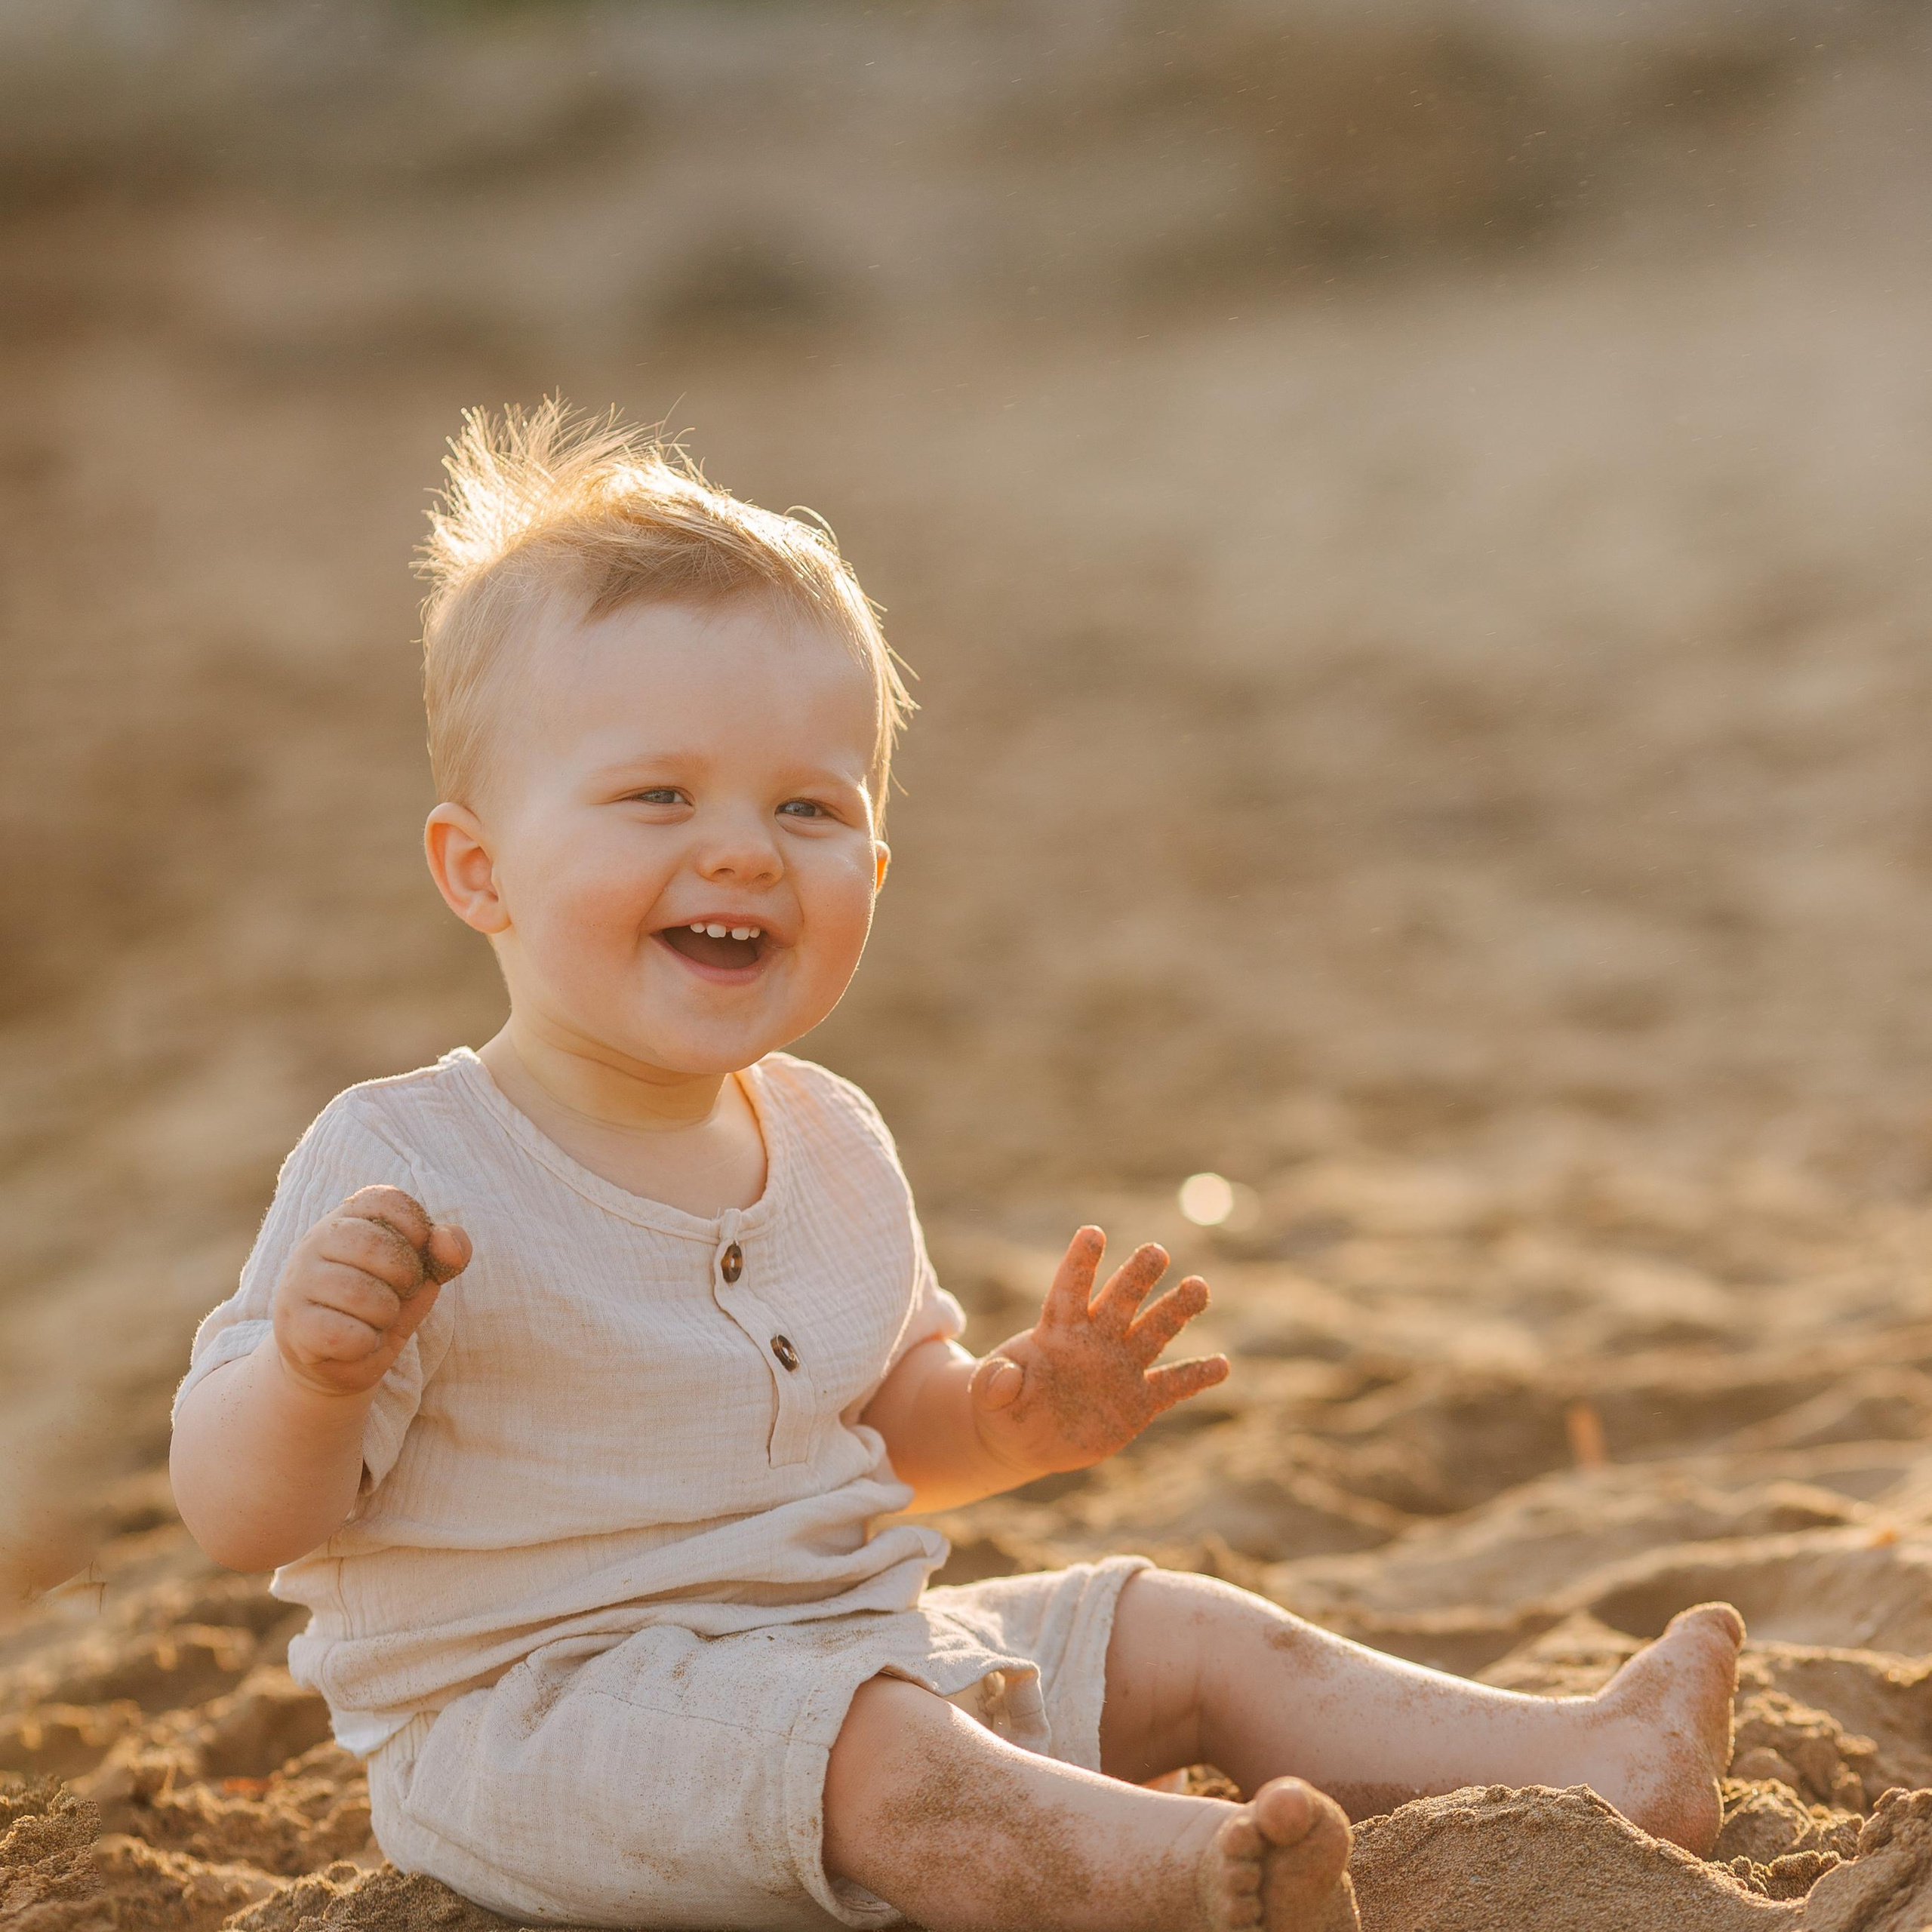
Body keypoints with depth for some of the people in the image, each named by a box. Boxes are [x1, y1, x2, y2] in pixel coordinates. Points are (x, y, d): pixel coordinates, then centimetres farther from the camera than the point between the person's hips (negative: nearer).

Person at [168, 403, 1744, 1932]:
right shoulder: (413, 1174, -17)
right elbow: (241, 1516, -18)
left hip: (839, 1648, 8)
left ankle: (1569, 1760, 3)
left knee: (1184, 1637, 4)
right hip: (540, 1718, -8)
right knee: (879, 1755, -33)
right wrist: (314, 1372, -39)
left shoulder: (830, 1147, 6)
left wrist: (1008, 1417, 2)